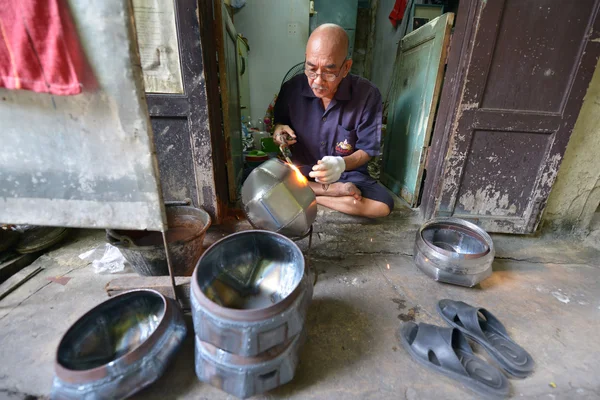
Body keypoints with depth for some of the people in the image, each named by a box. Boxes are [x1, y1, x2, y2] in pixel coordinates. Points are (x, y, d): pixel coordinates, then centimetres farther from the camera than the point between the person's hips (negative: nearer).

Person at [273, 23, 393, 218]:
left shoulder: (367, 95, -15)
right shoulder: (291, 88, -10)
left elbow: (367, 149, -11)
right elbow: (278, 122, 9)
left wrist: (343, 164, -32)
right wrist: (279, 129, -17)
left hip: (347, 173, -1)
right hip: (300, 170, 2)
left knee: (383, 205, -26)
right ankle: (337, 191, -15)